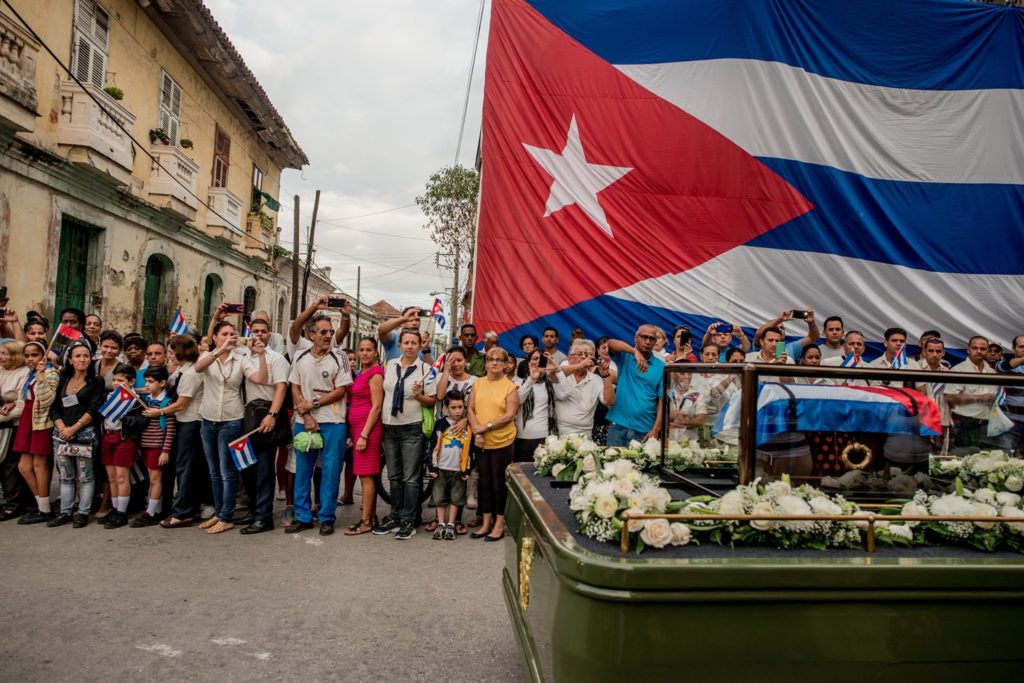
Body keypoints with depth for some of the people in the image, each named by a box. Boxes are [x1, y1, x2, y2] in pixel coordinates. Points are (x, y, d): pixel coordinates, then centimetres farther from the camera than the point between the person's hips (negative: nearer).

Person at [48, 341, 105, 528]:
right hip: (61, 434, 5)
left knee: (85, 476, -1)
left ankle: (83, 512, 6)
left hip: (84, 434, -4)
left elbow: (93, 410, -9)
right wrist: (62, 428, -8)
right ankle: (65, 512, 17)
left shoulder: (96, 382, 0)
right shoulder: (63, 381, 12)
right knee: (65, 476, 10)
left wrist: (74, 428, -14)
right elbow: (54, 408, 7)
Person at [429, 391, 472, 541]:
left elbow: (469, 450, 7)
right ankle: (441, 524, 13)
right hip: (441, 468, -1)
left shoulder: (468, 427, 2)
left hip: (459, 470, 1)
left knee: (455, 498, 5)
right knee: (439, 497, 2)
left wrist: (467, 470, 5)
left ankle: (450, 525, 14)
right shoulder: (440, 424, -2)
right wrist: (432, 467, -4)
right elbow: (434, 447, -1)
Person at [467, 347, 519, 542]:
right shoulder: (478, 384, 6)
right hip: (481, 442, 4)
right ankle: (486, 523, 24)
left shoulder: (510, 387, -7)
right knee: (485, 483, 13)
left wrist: (487, 426, -16)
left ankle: (499, 525, 17)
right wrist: (476, 431, -10)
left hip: (502, 442, -4)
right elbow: (471, 410, 4)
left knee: (499, 483, 5)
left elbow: (510, 415, -13)